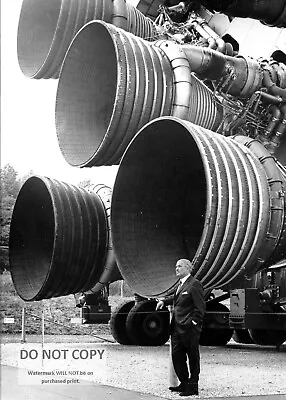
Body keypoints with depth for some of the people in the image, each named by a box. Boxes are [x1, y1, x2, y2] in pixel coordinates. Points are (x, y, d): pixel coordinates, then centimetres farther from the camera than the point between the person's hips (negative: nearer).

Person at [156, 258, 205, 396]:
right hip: (177, 328, 9)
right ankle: (184, 383, 24)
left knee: (193, 358, 2)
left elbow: (200, 307, -14)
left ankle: (192, 387, 10)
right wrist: (164, 301, 18)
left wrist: (194, 323, -18)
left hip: (189, 329, -9)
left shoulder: (194, 284, -11)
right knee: (177, 356, 12)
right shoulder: (181, 285, 16)